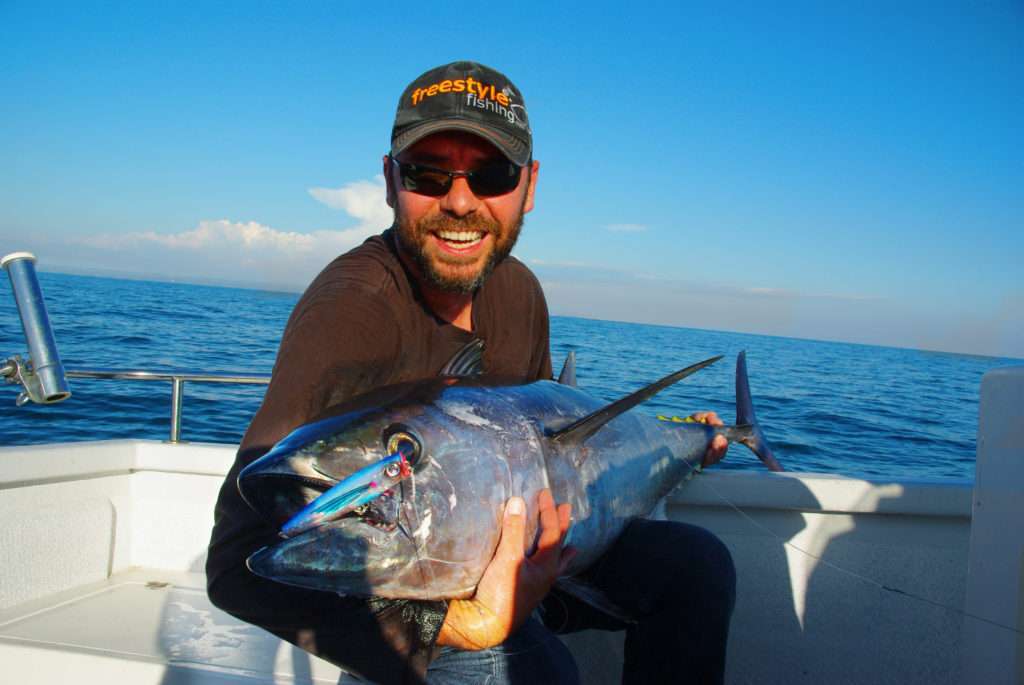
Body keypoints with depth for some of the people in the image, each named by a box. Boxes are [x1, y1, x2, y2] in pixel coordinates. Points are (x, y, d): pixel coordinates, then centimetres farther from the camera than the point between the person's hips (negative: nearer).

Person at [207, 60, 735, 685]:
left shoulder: (518, 290, -1)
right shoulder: (351, 308, -28)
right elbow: (241, 562, -35)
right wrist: (464, 623, -42)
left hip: (498, 555, 7)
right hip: (382, 591, -7)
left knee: (695, 562, -1)